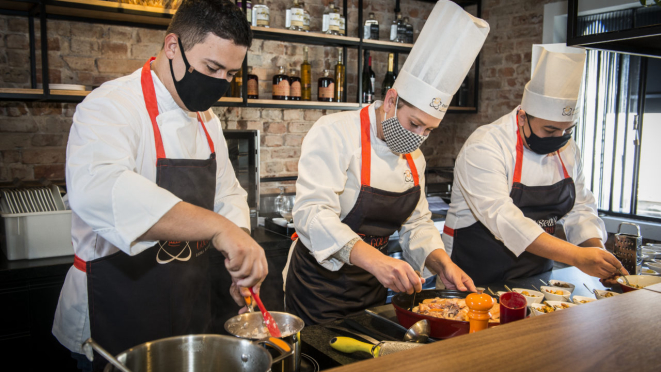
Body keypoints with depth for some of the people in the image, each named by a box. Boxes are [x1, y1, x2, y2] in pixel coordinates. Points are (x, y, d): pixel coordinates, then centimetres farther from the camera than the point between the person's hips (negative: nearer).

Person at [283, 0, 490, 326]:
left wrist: (443, 265, -10)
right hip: (320, 287, -6)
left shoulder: (413, 156, 4)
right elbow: (313, 212, -30)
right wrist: (375, 260, -43)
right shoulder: (335, 133, -19)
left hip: (373, 287, 7)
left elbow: (416, 224, 9)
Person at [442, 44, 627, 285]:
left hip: (538, 273, 7)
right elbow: (502, 218, -28)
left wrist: (597, 252, -10)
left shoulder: (567, 149, 7)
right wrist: (577, 257, -32)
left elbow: (580, 208, 10)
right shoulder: (484, 148, -18)